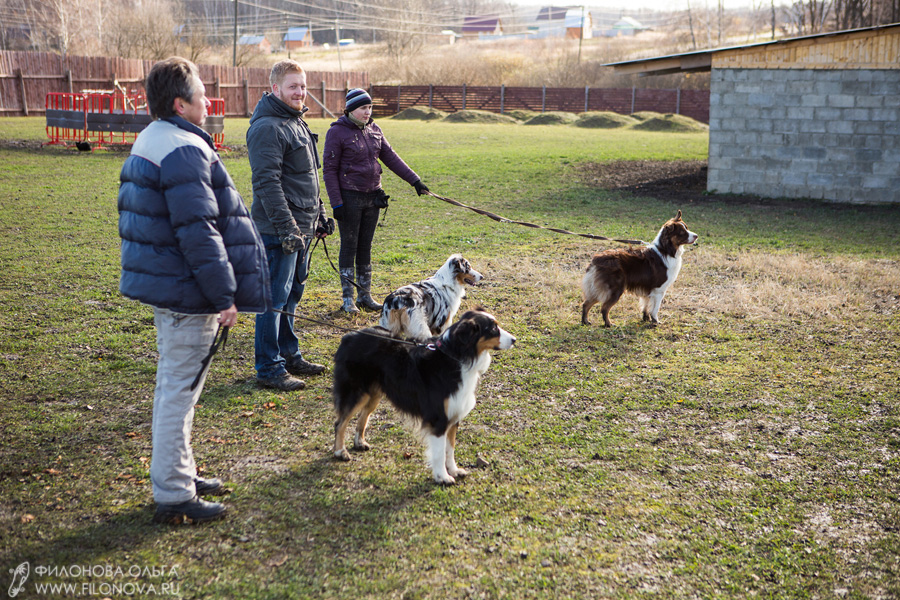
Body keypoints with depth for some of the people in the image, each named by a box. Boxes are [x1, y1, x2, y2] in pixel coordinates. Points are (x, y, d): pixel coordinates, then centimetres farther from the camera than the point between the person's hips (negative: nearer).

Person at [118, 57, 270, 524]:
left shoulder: (148, 142, 14)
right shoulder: (185, 151, -20)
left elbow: (134, 216, 21)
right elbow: (198, 232, -25)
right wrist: (225, 295, -20)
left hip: (161, 283, 11)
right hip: (185, 292, -11)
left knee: (172, 384, 20)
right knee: (180, 389, -3)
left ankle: (179, 474, 33)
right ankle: (173, 496, 6)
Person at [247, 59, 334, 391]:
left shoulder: (297, 123, 17)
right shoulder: (267, 128, -15)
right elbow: (267, 183, -21)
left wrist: (319, 215, 22)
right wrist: (286, 227, -24)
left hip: (301, 227, 10)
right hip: (278, 230, -10)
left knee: (291, 294, 18)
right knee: (275, 298, -4)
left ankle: (289, 355, 29)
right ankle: (269, 368, 3)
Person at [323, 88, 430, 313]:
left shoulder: (373, 130, 8)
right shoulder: (337, 132, -9)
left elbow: (391, 158, 10)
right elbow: (329, 170, -9)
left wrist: (414, 180, 3)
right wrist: (336, 203, -14)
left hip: (372, 196, 5)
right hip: (349, 197, -5)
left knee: (365, 246, 11)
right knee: (349, 246, 1)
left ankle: (365, 295, 19)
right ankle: (347, 299, 9)